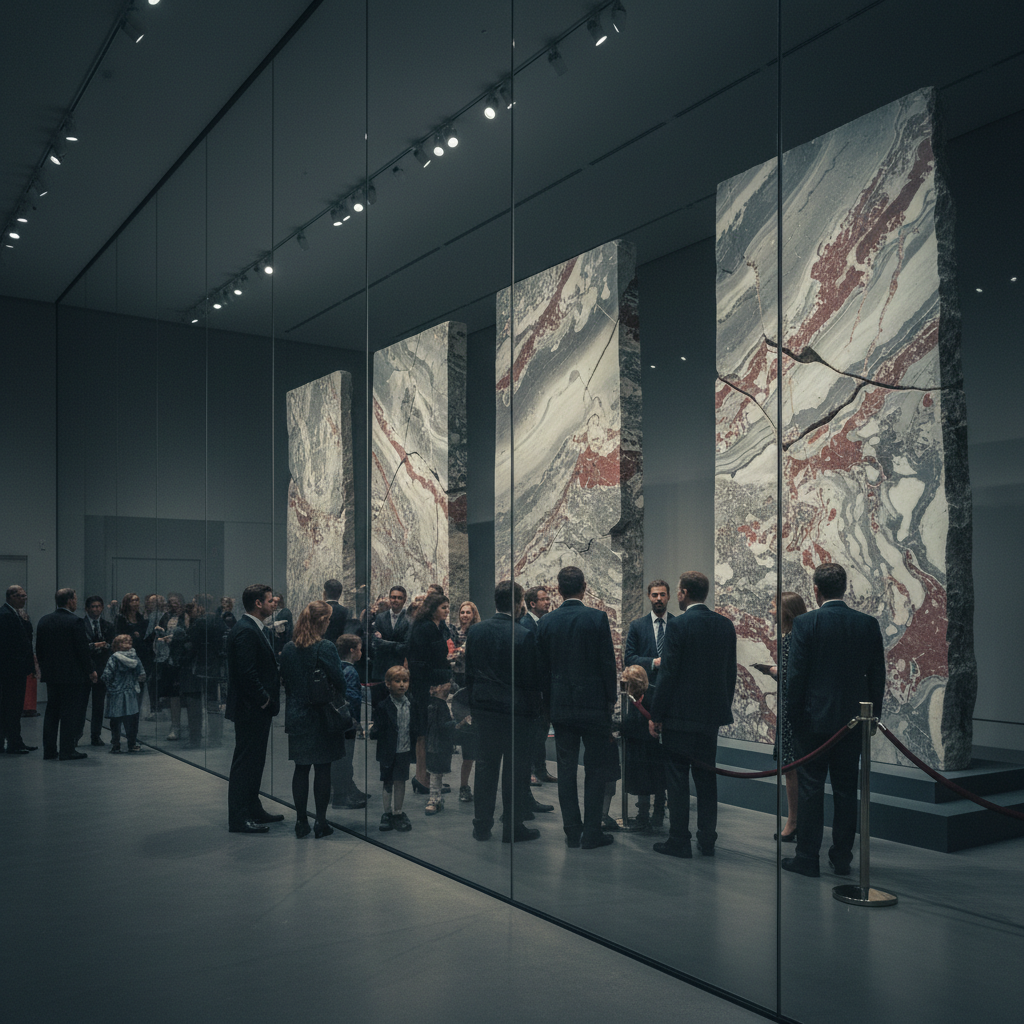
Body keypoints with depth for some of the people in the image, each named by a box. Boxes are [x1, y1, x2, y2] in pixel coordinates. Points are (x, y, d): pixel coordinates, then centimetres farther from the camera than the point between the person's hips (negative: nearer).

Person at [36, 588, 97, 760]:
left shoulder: (44, 621, 7)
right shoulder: (74, 621, -15)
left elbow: (39, 649, 11)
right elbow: (82, 649, -14)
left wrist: (45, 668, 20)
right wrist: (90, 670, -5)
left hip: (51, 675, 7)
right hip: (72, 674, -7)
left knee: (51, 712, 13)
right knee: (71, 713, 0)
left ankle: (49, 750, 16)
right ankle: (67, 751, 1)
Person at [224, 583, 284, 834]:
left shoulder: (258, 631, 14)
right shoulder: (245, 632, -19)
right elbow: (247, 673, -25)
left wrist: (268, 698, 5)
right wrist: (263, 699, -15)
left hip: (259, 709, 11)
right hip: (250, 709, -11)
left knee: (255, 761, 18)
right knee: (245, 762, -3)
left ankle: (253, 810, 29)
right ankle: (239, 819, 4)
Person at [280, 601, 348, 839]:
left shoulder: (288, 649, 1)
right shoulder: (326, 648, -15)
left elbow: (284, 680, 8)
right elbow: (339, 681, -13)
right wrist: (336, 700, 7)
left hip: (296, 715, 5)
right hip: (322, 716, -5)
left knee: (301, 768, 11)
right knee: (323, 768, 3)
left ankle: (301, 821, 15)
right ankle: (321, 822, 7)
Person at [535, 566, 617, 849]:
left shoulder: (546, 622, 0)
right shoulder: (597, 618, -9)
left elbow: (541, 667, 5)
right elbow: (607, 662, -8)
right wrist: (611, 698, 3)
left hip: (560, 707, 3)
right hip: (594, 704, -3)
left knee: (566, 769, 9)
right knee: (596, 768, 5)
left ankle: (572, 831, 14)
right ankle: (592, 833, 6)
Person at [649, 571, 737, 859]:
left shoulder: (678, 625, -14)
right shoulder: (725, 624, 5)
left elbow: (668, 673, -14)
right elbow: (731, 672, 10)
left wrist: (656, 715, -8)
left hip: (680, 716, -6)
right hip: (712, 715, 6)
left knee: (677, 780, 2)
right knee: (707, 779, 13)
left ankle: (679, 842, 7)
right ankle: (707, 841, 18)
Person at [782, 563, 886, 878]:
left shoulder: (805, 623, -10)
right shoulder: (868, 624, 1)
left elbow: (795, 675, -10)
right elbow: (877, 675, 5)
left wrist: (792, 716, 0)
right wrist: (872, 716, 14)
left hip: (813, 719, -3)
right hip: (853, 721, 4)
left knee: (810, 789, 3)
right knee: (846, 789, 11)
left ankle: (807, 858, 9)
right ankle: (842, 858, 18)